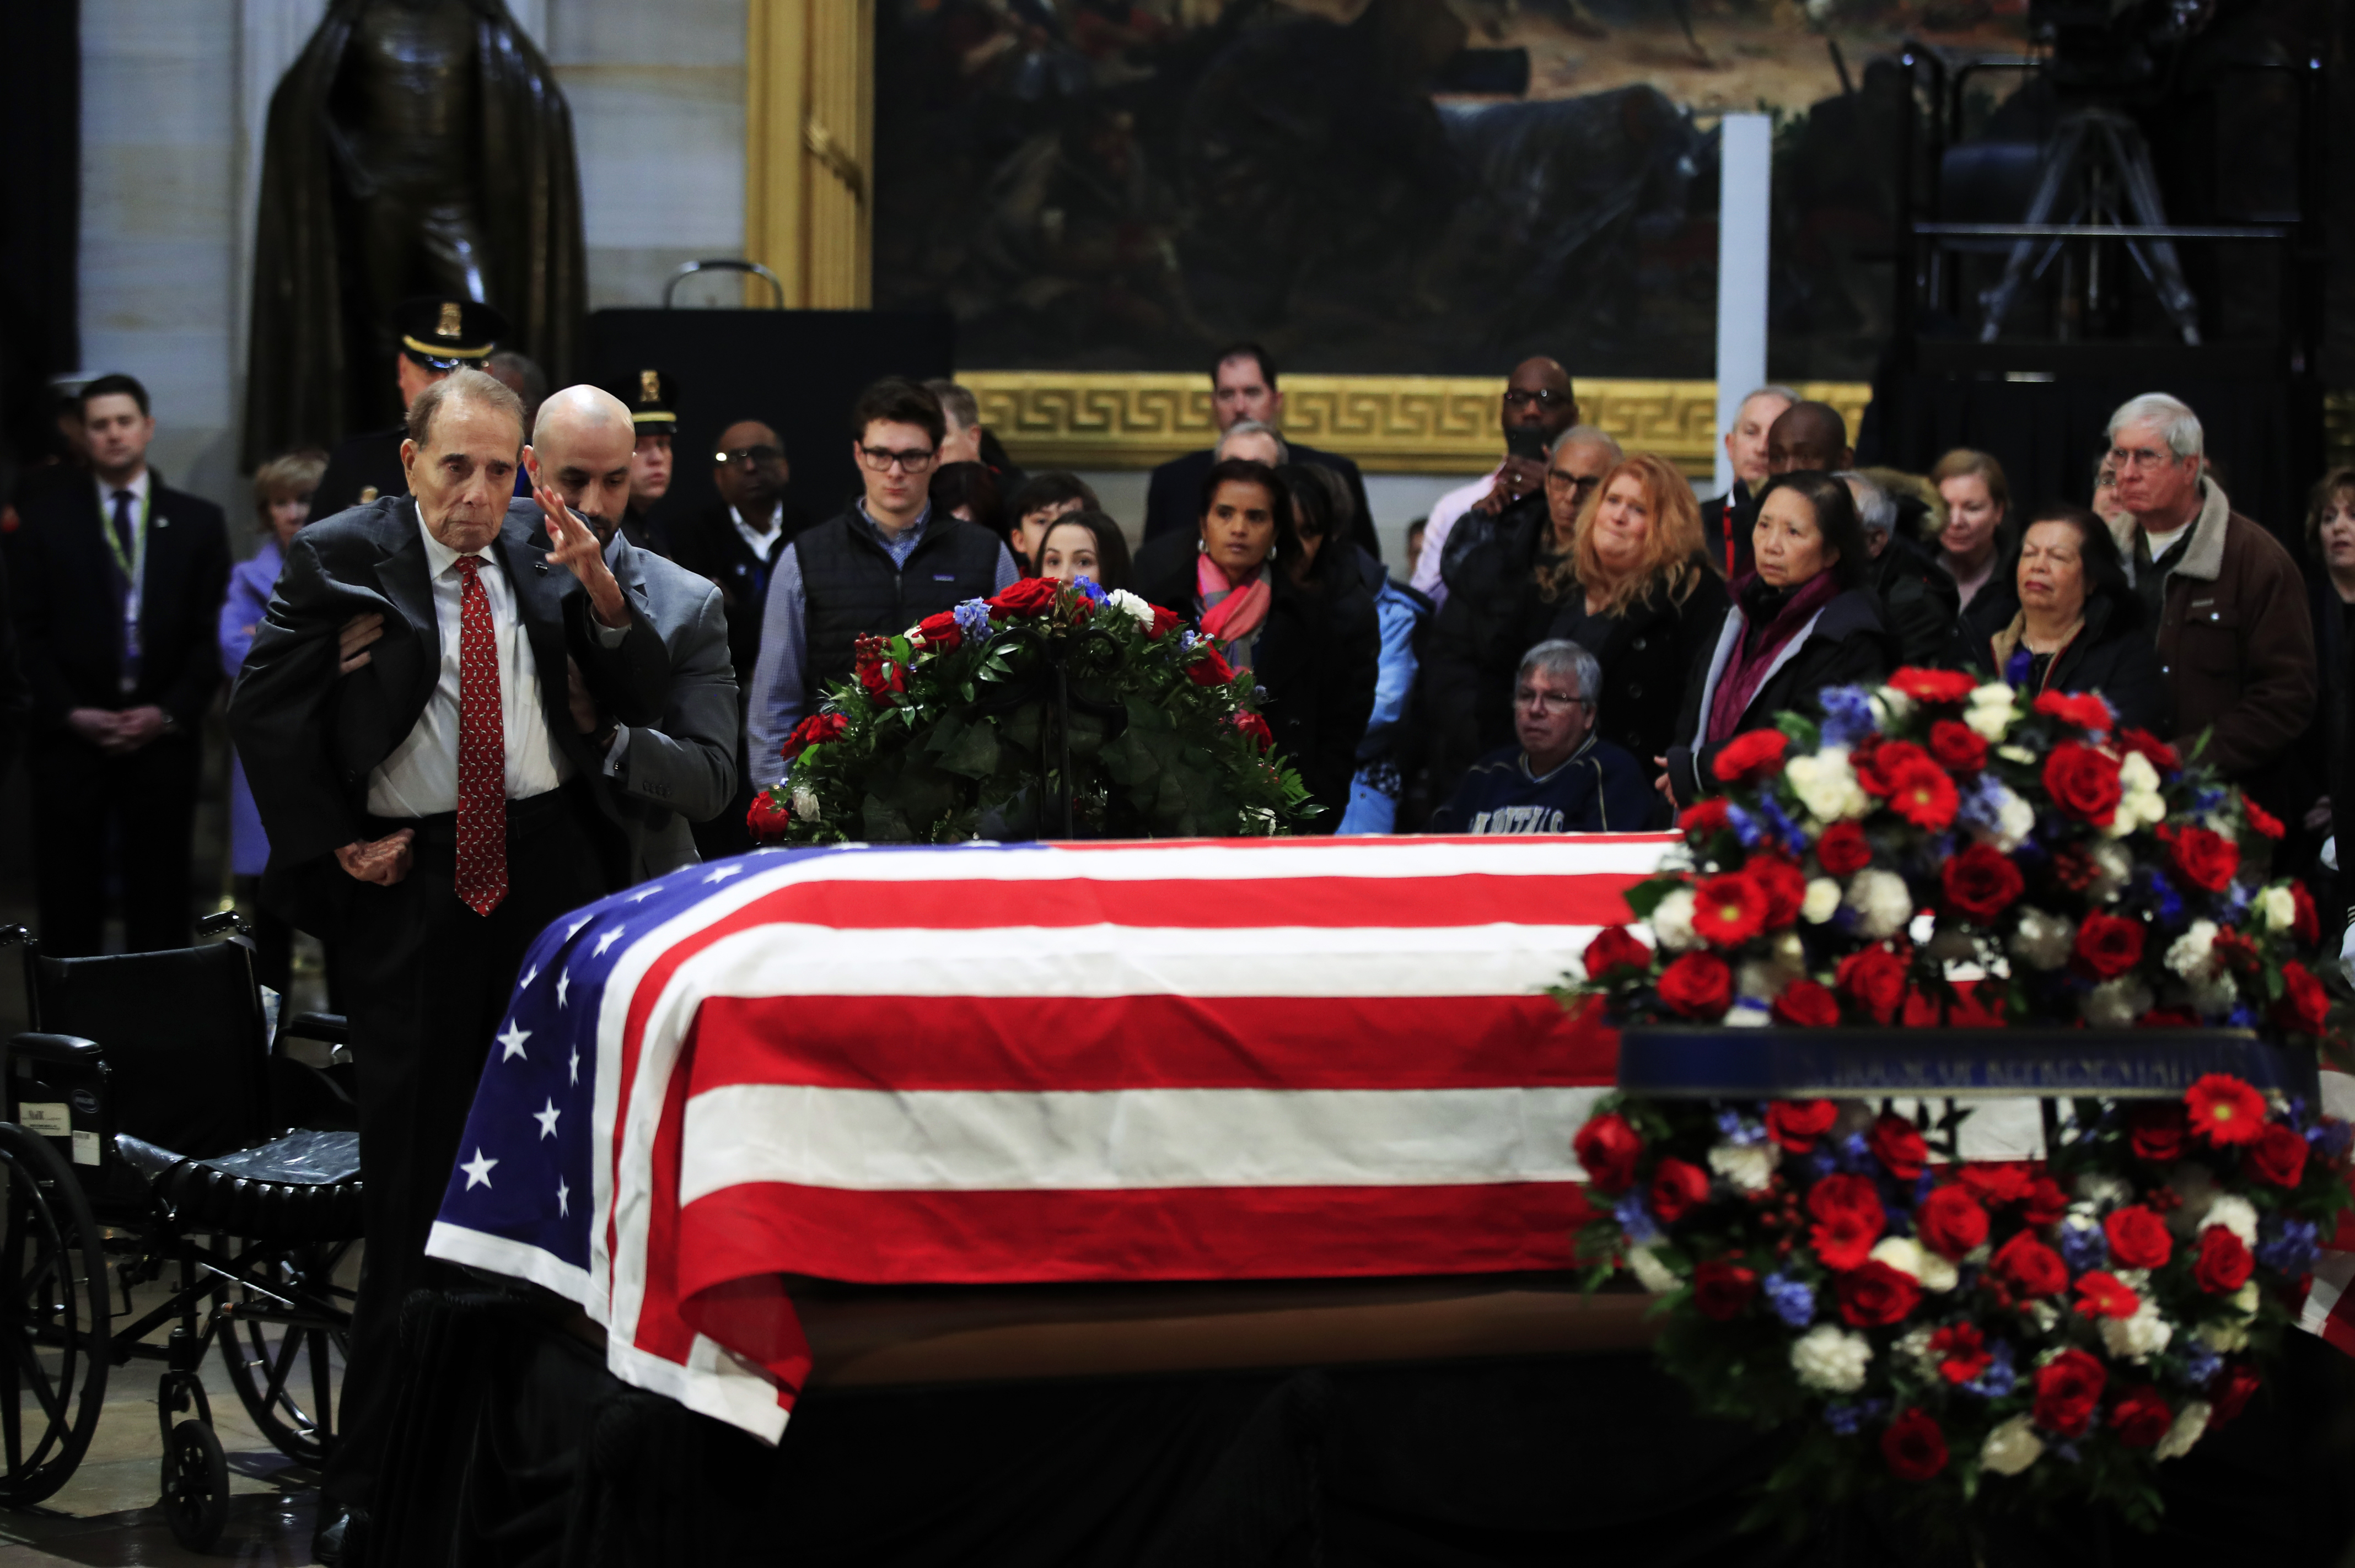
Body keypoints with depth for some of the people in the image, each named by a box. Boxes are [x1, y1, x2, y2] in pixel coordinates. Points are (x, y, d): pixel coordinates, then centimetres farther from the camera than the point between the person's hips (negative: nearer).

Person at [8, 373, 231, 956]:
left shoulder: (198, 523, 9)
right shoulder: (46, 522, 7)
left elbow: (211, 635, 5)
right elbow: (30, 632, 3)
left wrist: (169, 713, -8)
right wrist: (71, 713, -9)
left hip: (163, 736, 0)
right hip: (71, 735, 0)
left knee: (160, 905, 1)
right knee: (68, 904, 0)